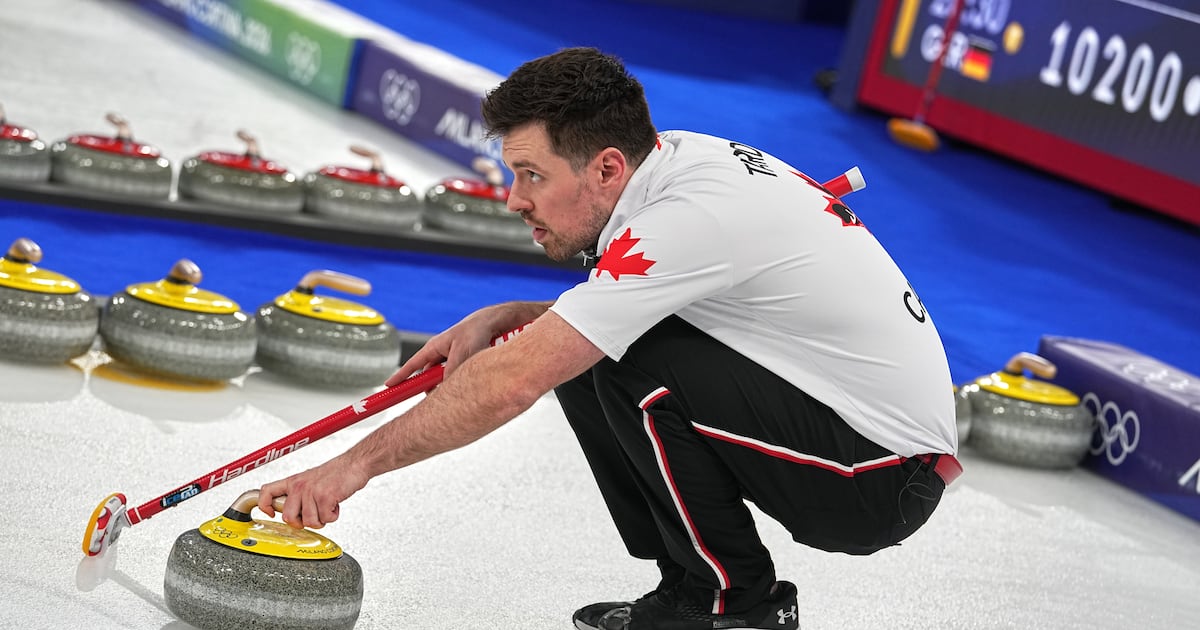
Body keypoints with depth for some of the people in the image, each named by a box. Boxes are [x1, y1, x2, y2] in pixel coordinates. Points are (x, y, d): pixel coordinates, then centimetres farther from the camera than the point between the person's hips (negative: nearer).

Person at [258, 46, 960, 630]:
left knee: (637, 365, -24)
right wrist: (501, 320, 1)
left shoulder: (689, 215, -26)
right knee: (581, 354, 2)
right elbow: (610, 316, 18)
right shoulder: (677, 155, 1)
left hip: (891, 472, -9)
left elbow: (513, 381, -26)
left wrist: (359, 463, -18)